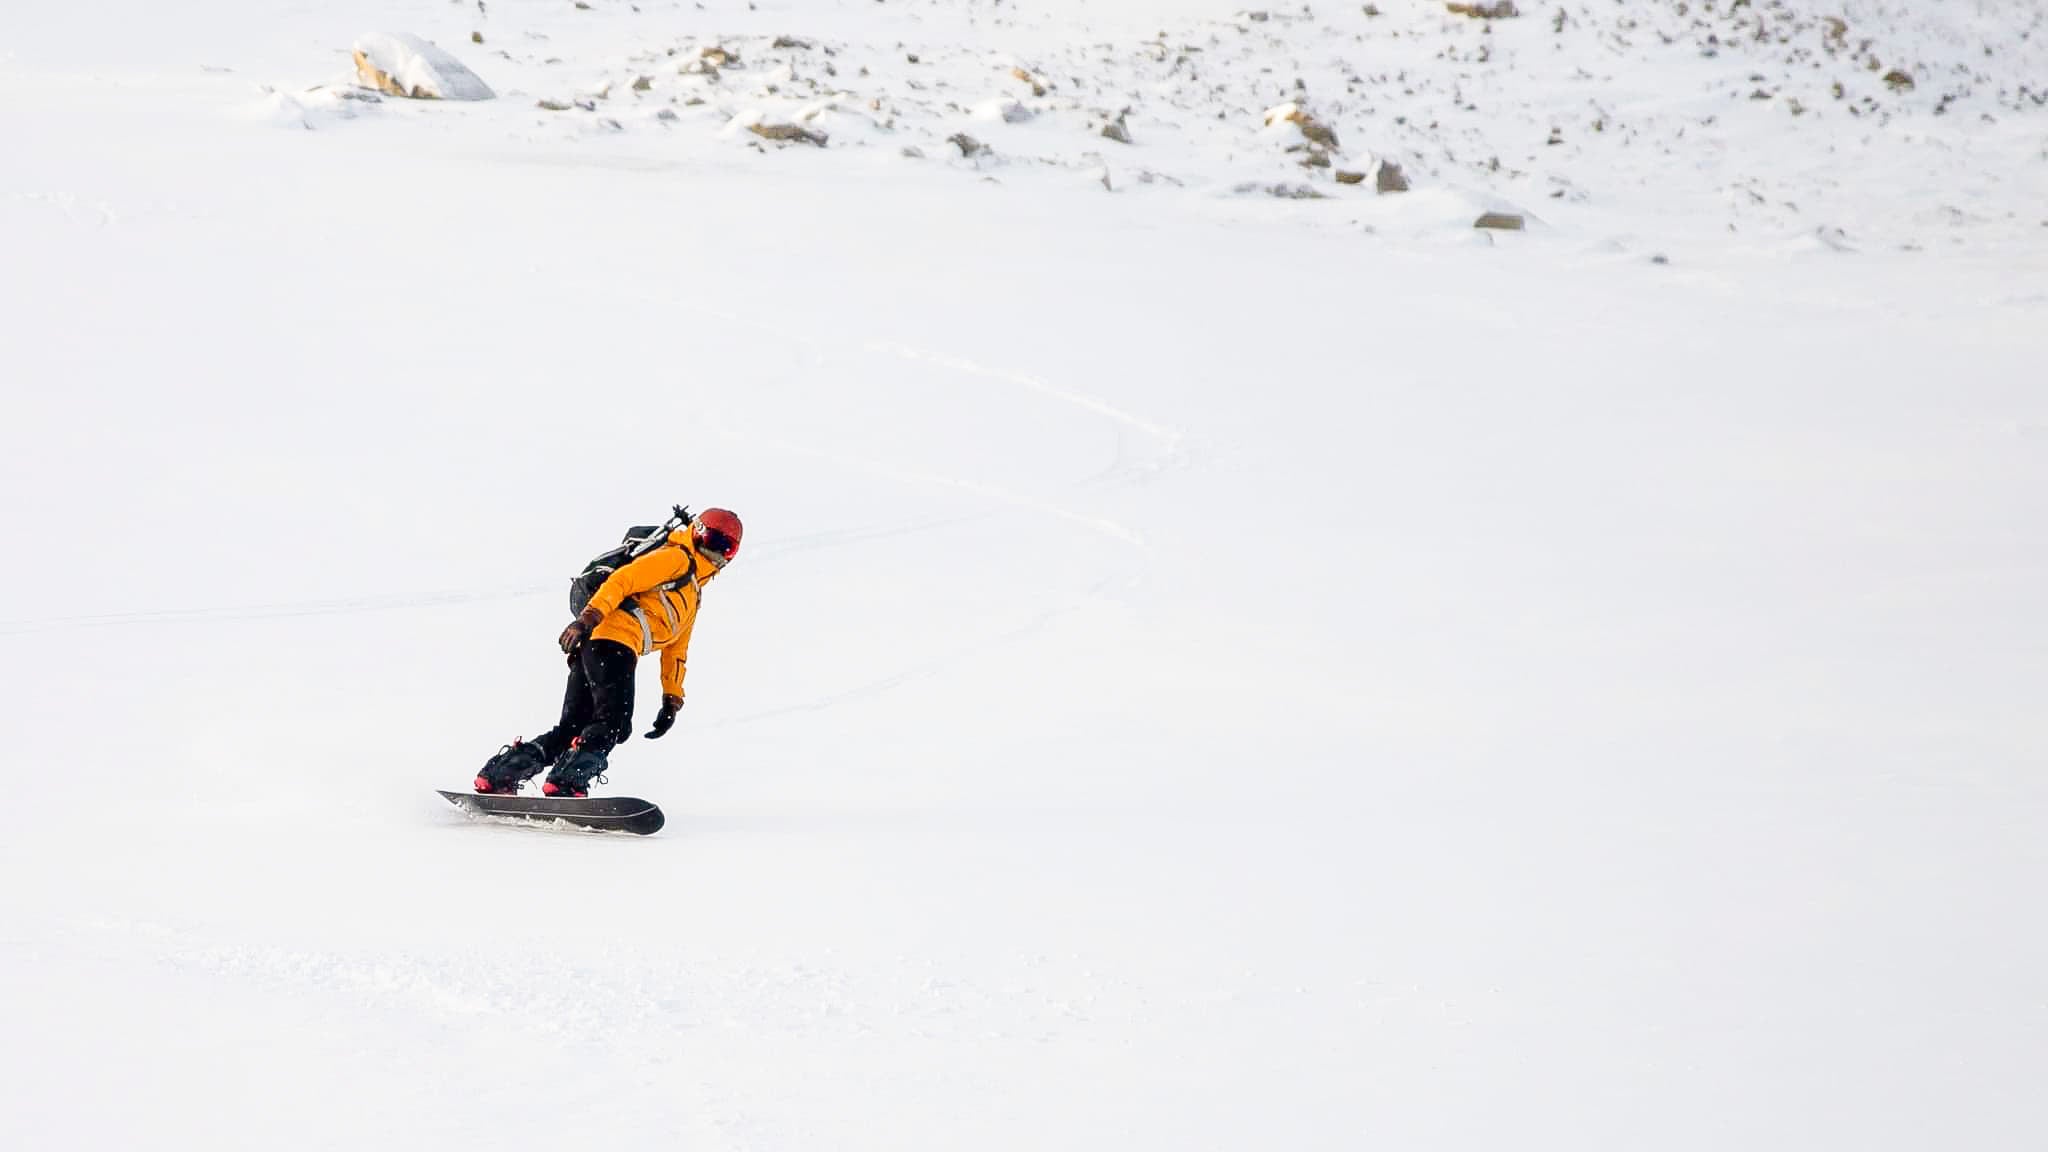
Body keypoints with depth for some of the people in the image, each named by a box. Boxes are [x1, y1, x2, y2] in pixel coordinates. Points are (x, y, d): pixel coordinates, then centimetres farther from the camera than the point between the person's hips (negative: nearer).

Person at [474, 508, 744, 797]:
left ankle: (497, 776, 3)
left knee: (572, 730, 4)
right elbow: (621, 580, -8)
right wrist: (587, 619, -21)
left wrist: (672, 701, 28)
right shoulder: (677, 559, 5)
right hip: (614, 636, -9)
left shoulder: (693, 596, 34)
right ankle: (565, 783, -33)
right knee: (614, 723, -22)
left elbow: (675, 650, 37)